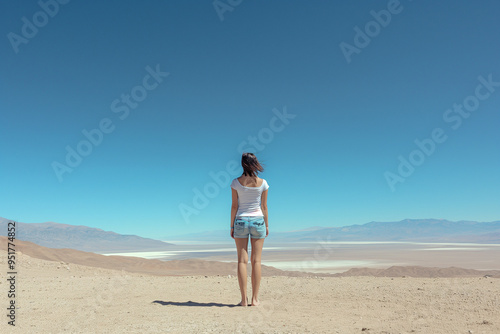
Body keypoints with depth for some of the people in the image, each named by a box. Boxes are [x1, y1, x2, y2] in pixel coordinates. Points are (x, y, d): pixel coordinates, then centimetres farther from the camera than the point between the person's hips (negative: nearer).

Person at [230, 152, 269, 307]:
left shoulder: (236, 182, -6)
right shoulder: (262, 183, -5)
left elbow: (234, 206, -4)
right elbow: (264, 206, 0)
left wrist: (232, 226, 4)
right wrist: (266, 225, 10)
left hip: (241, 221, 0)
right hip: (258, 220, 0)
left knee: (242, 260, 4)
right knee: (256, 261, 6)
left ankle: (244, 299, 6)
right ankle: (255, 299, 10)